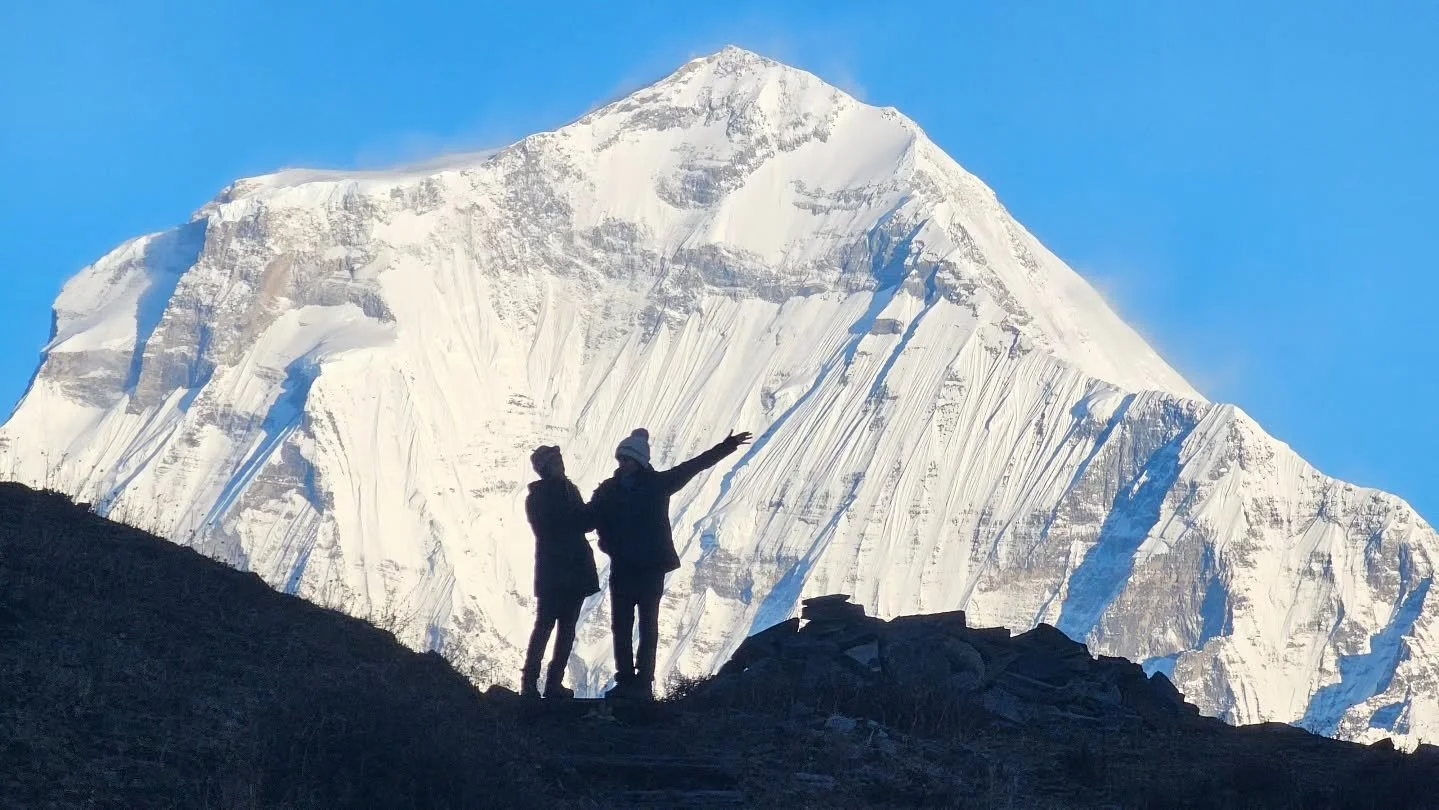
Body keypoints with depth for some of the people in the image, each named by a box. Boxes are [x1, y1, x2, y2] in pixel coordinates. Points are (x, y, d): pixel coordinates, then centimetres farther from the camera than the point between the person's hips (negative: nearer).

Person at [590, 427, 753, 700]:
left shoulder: (657, 484, -4)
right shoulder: (609, 490, 3)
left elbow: (694, 465, -5)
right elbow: (590, 517, 4)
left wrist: (727, 446, -8)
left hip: (651, 567, -3)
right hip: (622, 567, 3)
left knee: (648, 625, 2)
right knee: (621, 625, 5)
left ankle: (644, 680, 3)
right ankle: (625, 680, 12)